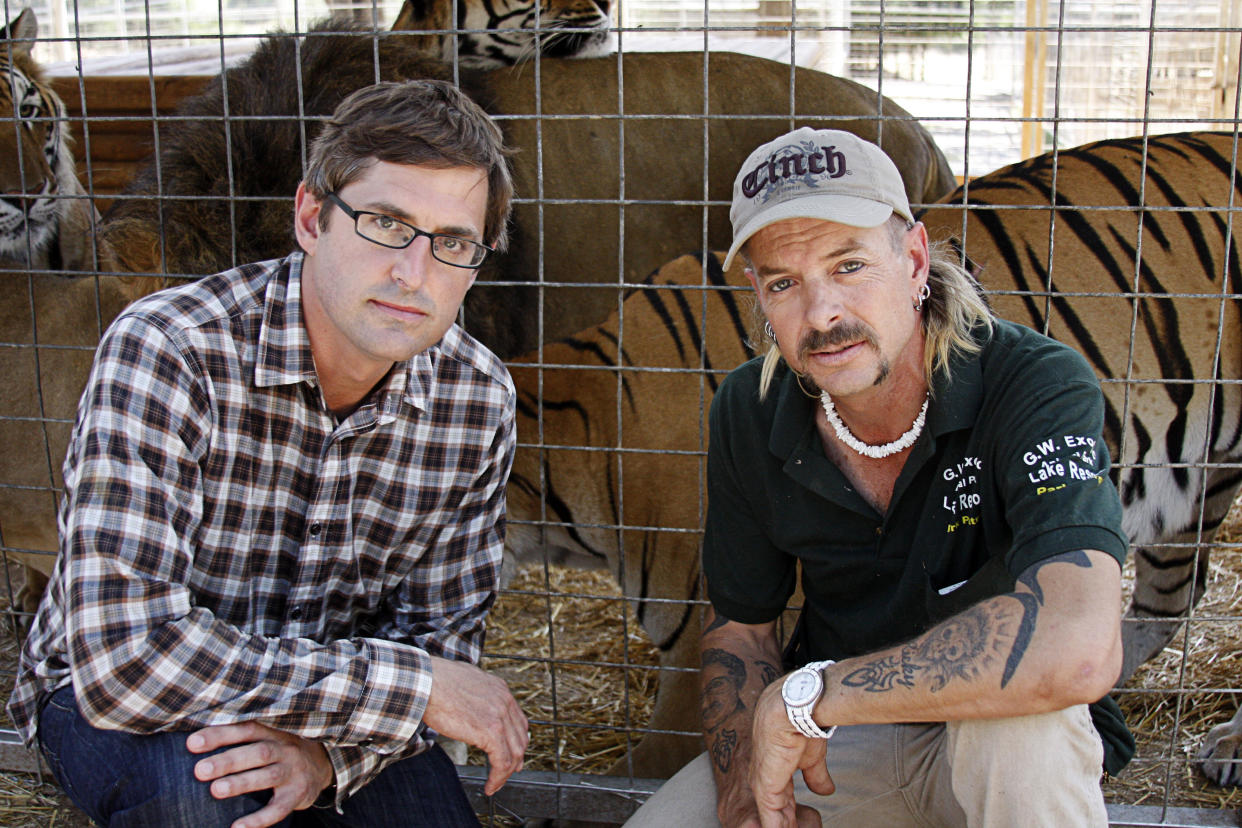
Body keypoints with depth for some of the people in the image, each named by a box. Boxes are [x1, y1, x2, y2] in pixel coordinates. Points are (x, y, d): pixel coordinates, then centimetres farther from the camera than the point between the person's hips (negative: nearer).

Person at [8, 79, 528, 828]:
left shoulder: (480, 399, -13)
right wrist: (412, 685, -32)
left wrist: (332, 751, -28)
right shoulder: (166, 351, -28)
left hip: (336, 706, 5)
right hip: (108, 704, -4)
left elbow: (442, 632, -6)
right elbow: (125, 657, -36)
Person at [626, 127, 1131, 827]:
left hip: (992, 744, -3)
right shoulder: (750, 412, -9)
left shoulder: (1039, 387, -27)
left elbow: (1078, 651, -43)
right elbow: (739, 624, 3)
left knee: (1020, 722, -36)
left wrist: (804, 694, -34)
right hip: (831, 739, 4)